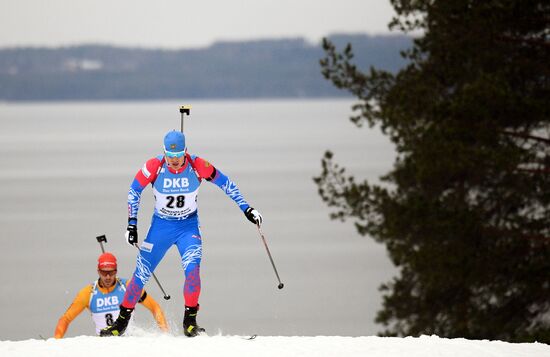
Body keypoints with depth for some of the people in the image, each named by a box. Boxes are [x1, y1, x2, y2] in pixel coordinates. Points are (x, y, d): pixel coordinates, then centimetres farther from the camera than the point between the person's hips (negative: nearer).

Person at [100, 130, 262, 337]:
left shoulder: (197, 165, -19)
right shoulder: (154, 166, -19)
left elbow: (224, 182, -4)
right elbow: (134, 191, -4)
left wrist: (246, 209, -3)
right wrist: (132, 223, -6)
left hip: (189, 225, -1)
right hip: (161, 225, 1)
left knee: (192, 269, -23)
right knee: (141, 274, 1)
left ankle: (190, 321, -9)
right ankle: (122, 322, 17)